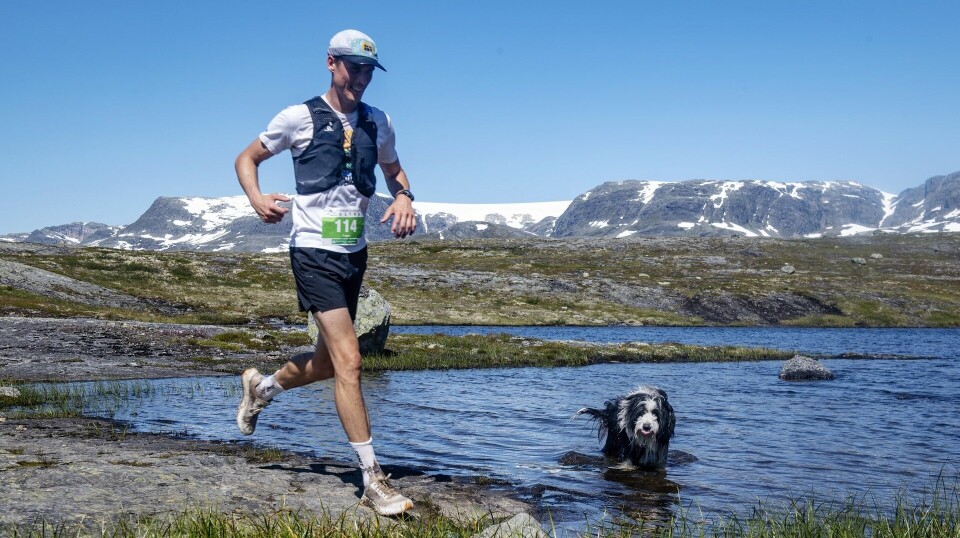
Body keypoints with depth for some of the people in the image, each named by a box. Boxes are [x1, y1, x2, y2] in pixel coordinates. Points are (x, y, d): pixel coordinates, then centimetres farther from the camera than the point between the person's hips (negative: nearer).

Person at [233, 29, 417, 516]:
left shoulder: (378, 123, 8)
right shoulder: (300, 117, -5)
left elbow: (394, 171, 22)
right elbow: (246, 158, 5)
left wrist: (404, 198, -1)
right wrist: (256, 199, -15)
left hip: (354, 253, 7)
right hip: (314, 253, -6)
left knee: (329, 362, 17)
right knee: (348, 360, -14)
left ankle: (261, 387, 46)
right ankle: (373, 481, -9)